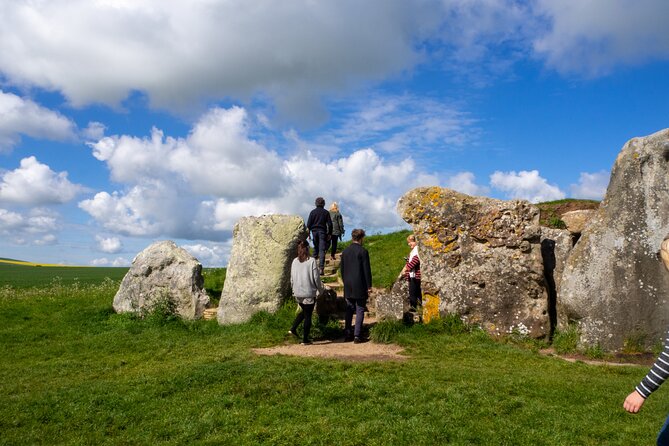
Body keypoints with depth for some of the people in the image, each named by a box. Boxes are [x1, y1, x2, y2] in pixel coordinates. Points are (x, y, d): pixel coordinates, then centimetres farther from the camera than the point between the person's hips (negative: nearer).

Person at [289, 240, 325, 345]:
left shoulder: (295, 261, 0)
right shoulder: (311, 261, -13)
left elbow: (292, 278, 6)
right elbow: (316, 277, -9)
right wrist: (320, 289, 6)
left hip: (297, 293, 5)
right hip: (309, 293, -5)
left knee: (304, 311, 26)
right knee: (308, 315, 6)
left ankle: (293, 329, 15)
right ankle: (305, 339, 10)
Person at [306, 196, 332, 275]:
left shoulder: (313, 212, 3)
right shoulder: (326, 212, 1)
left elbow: (308, 224, 1)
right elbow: (330, 224, 0)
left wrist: (308, 233, 7)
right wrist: (329, 234, 8)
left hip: (314, 231, 2)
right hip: (322, 232, -2)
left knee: (315, 248, 18)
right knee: (322, 250, -5)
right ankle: (321, 268, -14)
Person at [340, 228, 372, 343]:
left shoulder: (345, 252, 6)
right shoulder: (363, 251, -11)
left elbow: (341, 269, 12)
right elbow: (367, 270, -10)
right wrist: (369, 286, -5)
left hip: (348, 287, 5)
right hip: (360, 286, -5)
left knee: (349, 310, 13)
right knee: (360, 311, 1)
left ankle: (347, 334, 15)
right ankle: (357, 336, -1)